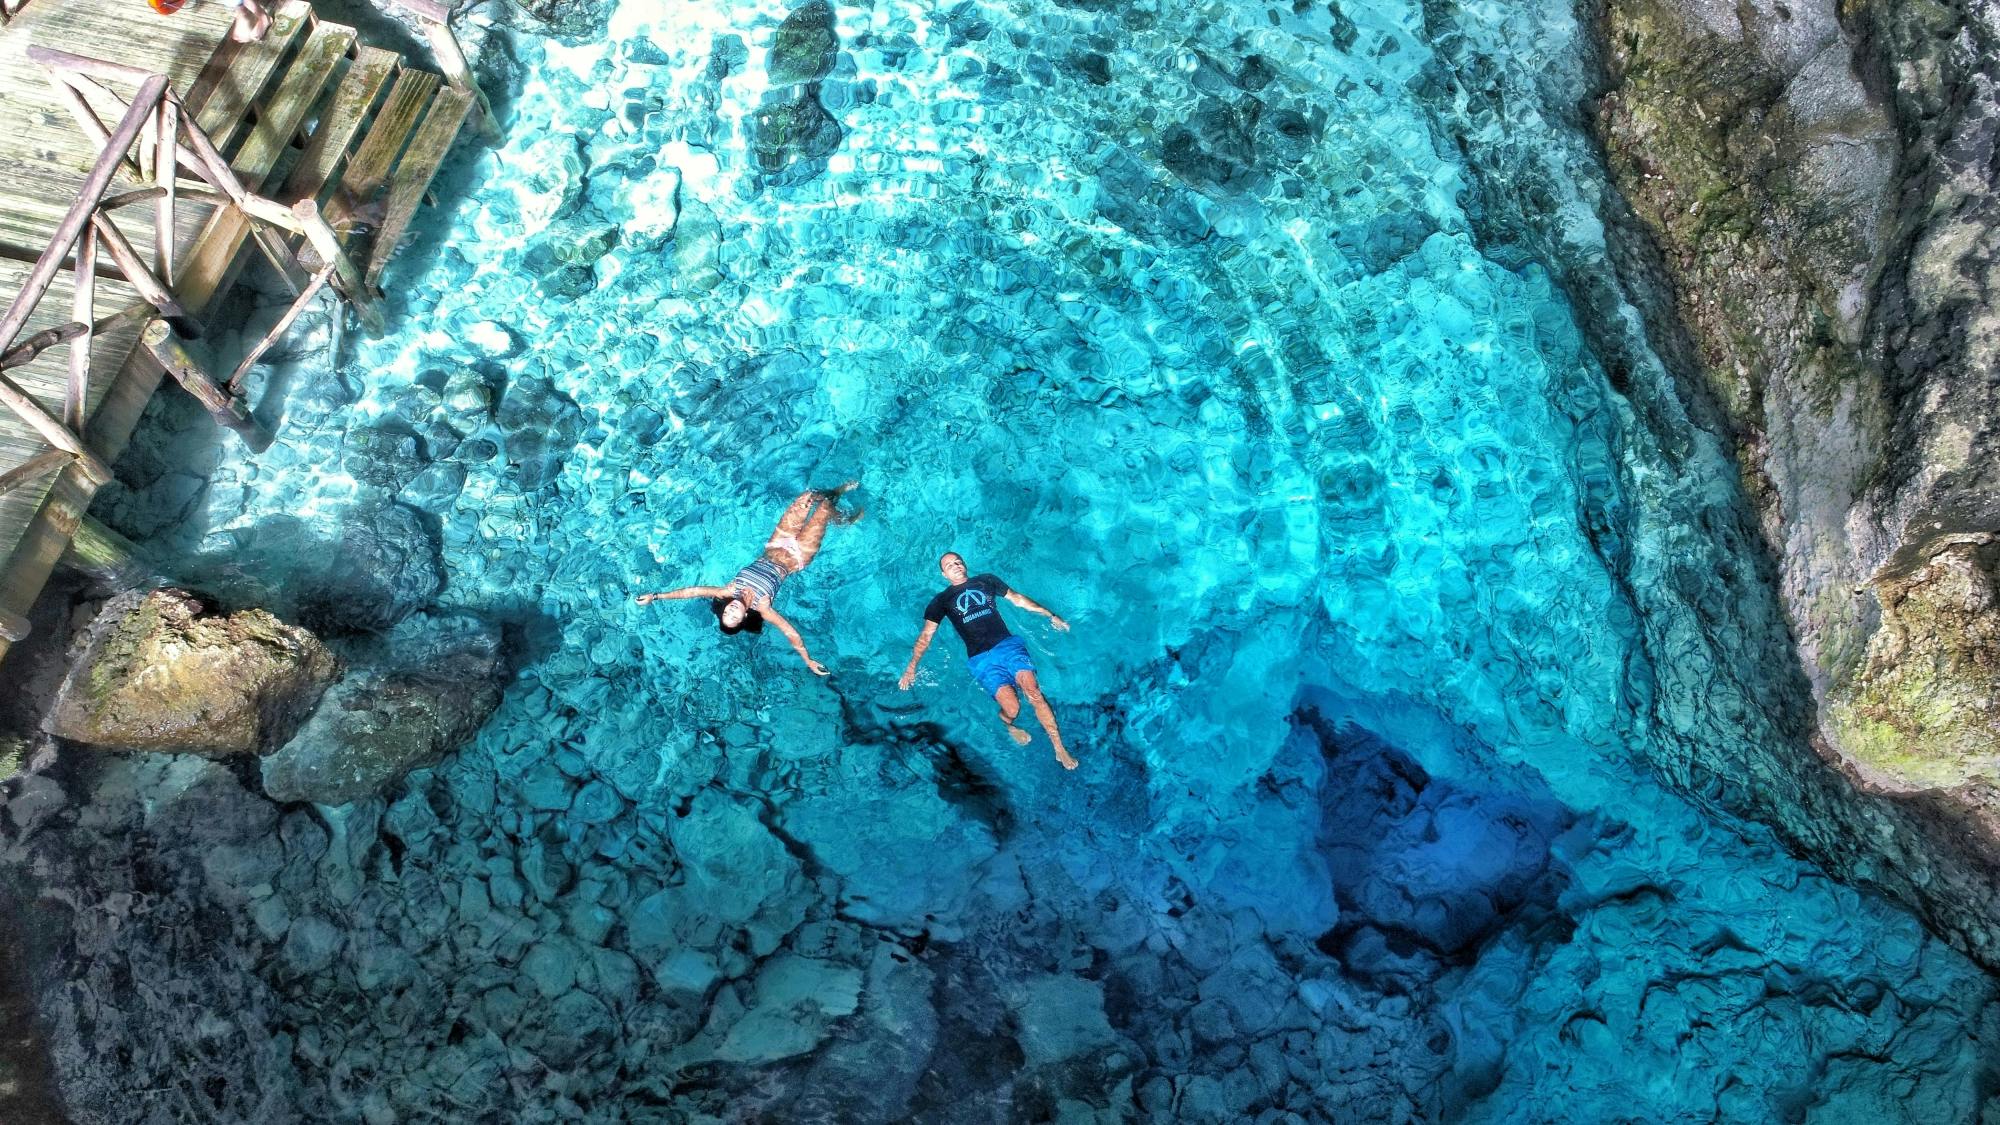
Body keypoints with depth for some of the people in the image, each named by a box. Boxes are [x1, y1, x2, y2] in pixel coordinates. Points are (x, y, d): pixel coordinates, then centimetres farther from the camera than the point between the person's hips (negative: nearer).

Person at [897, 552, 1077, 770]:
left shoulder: (986, 580, 21)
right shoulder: (942, 600, 16)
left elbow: (1017, 599, 24)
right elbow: (926, 635, 11)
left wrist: (1051, 616, 20)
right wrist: (912, 666, 1)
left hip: (1008, 645, 1)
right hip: (982, 659, -1)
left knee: (1034, 693, -22)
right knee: (1011, 707, -20)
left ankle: (1060, 750, -15)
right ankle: (1008, 726, 18)